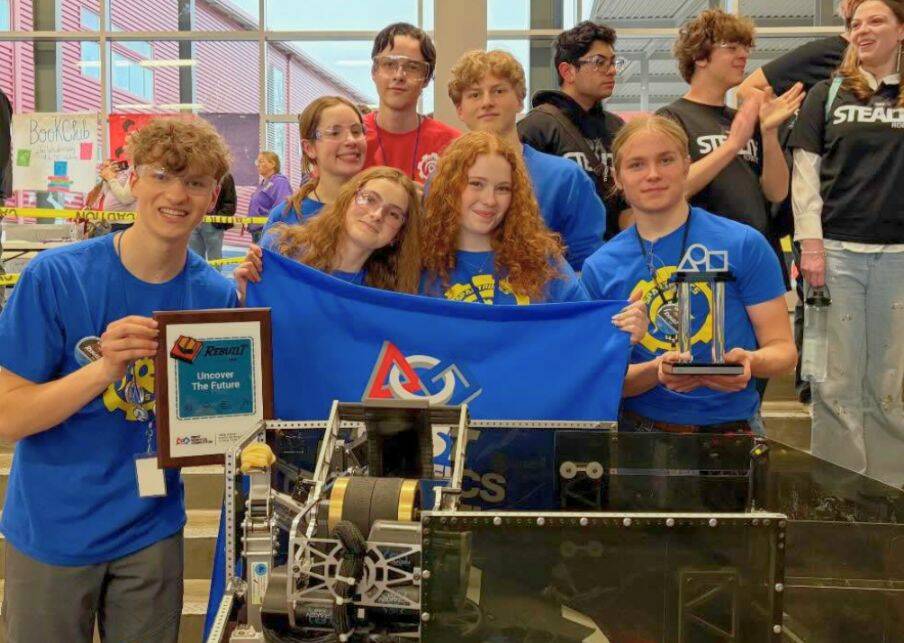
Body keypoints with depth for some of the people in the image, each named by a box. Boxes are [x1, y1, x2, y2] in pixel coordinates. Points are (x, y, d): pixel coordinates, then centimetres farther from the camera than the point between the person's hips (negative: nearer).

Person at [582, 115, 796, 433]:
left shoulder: (744, 244, -1)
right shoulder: (598, 269, 4)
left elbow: (782, 347, 2)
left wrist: (749, 362, -20)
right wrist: (656, 371, -18)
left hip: (732, 428, -1)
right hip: (639, 431, 1)